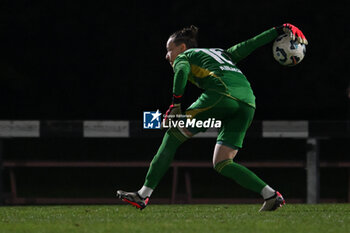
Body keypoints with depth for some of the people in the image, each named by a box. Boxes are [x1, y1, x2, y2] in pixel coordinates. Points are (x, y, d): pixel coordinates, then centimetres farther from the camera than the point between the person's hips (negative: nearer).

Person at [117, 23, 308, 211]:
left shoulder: (183, 57, 19)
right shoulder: (221, 54, 37)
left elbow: (182, 71, -4)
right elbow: (250, 44, 33)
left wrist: (176, 104, -9)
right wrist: (280, 31, 37)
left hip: (221, 93, -7)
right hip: (247, 101, 7)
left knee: (172, 137, 4)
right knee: (222, 163, 9)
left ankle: (144, 194, -1)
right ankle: (271, 195, -8)